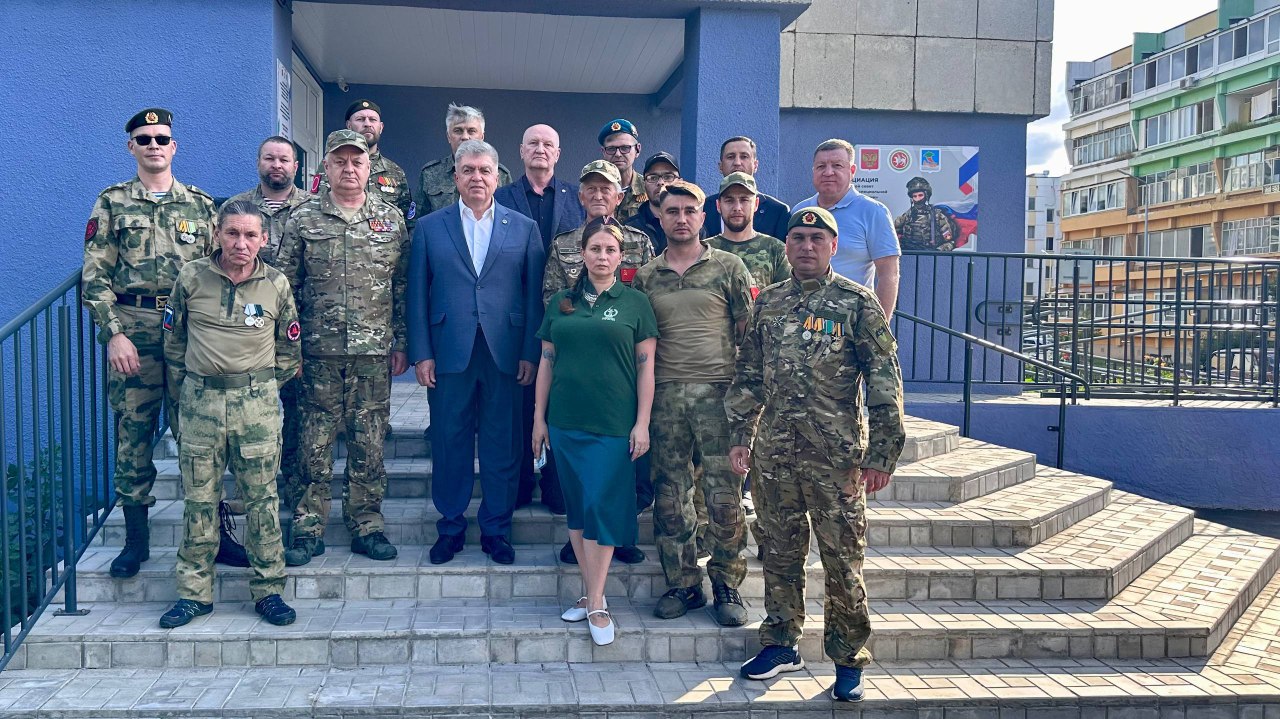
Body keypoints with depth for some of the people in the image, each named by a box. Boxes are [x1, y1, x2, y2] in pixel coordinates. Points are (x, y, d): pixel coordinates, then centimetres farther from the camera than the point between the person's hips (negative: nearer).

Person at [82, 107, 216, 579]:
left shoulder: (201, 205, 11)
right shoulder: (112, 204, 6)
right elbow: (95, 277, 0)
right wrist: (114, 334, -10)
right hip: (132, 331, 0)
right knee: (132, 433, 4)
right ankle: (136, 537, 14)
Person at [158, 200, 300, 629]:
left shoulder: (276, 284, 0)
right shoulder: (191, 278, 1)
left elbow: (288, 349, 10)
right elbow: (173, 339, 11)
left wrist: (264, 386, 6)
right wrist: (185, 385, 9)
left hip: (256, 403, -1)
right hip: (200, 402, 1)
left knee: (262, 498, 3)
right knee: (198, 499, 7)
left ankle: (268, 589, 13)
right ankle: (194, 592, 18)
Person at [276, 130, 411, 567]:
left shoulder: (391, 219, 8)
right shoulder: (303, 220, 5)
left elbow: (403, 285, 8)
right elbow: (286, 286, 5)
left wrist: (402, 343, 3)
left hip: (375, 351, 1)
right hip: (319, 351, 0)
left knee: (369, 441, 5)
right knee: (315, 441, 3)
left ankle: (366, 526, 16)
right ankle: (308, 527, 13)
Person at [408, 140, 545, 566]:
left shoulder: (524, 229, 7)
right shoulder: (429, 228, 7)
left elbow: (534, 295, 4)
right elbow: (417, 294, 5)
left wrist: (531, 354, -2)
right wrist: (421, 353, -2)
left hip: (505, 354, 0)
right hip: (449, 354, 0)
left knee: (502, 446, 6)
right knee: (449, 445, 7)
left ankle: (496, 530, 21)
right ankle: (450, 528, 23)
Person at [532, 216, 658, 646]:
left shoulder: (635, 303, 1)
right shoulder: (561, 303, 9)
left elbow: (646, 366, 0)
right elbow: (546, 362, 12)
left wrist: (642, 423, -5)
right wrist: (539, 417, 9)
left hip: (614, 425, -3)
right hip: (565, 422, 3)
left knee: (601, 506, -5)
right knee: (576, 507, 8)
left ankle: (596, 602, 4)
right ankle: (589, 590, 20)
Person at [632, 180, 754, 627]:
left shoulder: (728, 267, 4)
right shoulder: (645, 277, 12)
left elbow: (749, 331, 4)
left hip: (718, 390, -3)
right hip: (665, 394, 3)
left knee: (724, 495, -3)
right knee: (669, 495, 6)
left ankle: (727, 586, 12)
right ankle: (683, 585, 18)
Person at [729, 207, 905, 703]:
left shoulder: (857, 303, -3)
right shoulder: (767, 303, 11)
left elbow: (884, 381, -5)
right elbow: (748, 376, 16)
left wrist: (881, 453, -10)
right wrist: (742, 436, 10)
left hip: (837, 457, -4)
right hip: (774, 454, 4)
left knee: (843, 560, 3)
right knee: (780, 554, 13)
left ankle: (849, 660, 16)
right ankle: (781, 644, 28)